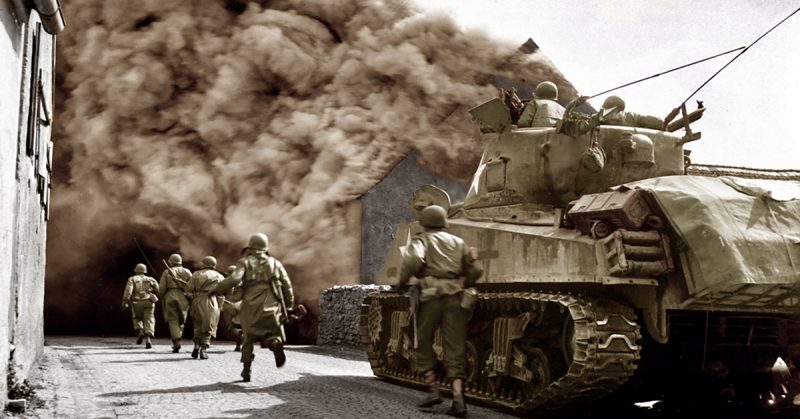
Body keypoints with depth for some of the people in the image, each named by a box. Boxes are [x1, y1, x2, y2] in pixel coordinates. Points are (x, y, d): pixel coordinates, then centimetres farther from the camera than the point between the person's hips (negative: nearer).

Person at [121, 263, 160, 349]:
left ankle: (140, 332, -3)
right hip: (149, 302, 1)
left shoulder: (132, 279, 10)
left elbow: (128, 290, -7)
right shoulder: (150, 279, 16)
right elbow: (158, 290, 6)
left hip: (137, 302, -1)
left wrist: (125, 302, -11)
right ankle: (148, 339, -18)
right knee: (149, 321, 0)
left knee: (137, 318, 22)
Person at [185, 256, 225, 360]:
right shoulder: (219, 277, 10)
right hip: (211, 302, -1)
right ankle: (203, 349, -7)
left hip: (197, 302, 1)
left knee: (198, 325, 17)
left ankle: (196, 345, 1)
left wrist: (192, 297, 17)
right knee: (209, 328, 5)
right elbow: (221, 295, 6)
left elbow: (188, 289, 4)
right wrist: (218, 308, 12)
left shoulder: (196, 274, 11)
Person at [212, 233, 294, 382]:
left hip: (251, 307, -1)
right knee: (274, 335, 10)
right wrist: (288, 307, 13)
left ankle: (246, 369, 9)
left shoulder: (246, 262, 6)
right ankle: (276, 344, -26)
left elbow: (235, 279, -12)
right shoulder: (275, 263, 13)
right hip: (271, 307, 1)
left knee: (248, 339, 17)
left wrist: (217, 289, -1)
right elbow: (287, 286, 7)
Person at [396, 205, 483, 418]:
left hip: (432, 297, -3)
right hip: (455, 298, 3)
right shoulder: (459, 242, 19)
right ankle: (458, 398, -10)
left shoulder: (421, 240, 8)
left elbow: (413, 260, -15)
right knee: (455, 350, 3)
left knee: (423, 344, 15)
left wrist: (401, 281, -1)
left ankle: (434, 390, 8)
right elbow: (474, 271, 13)